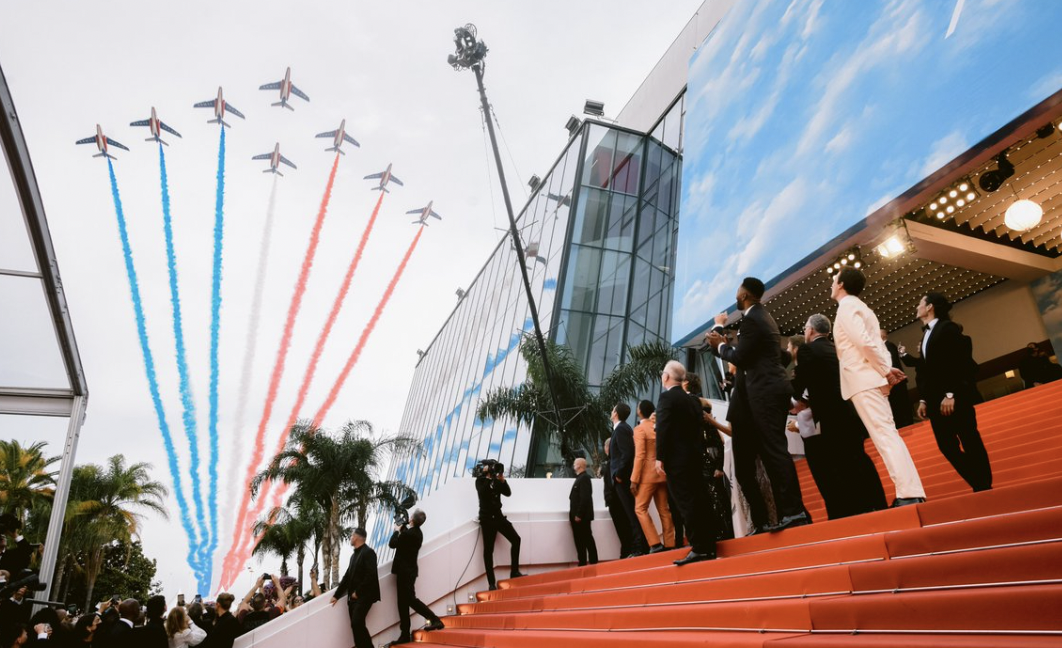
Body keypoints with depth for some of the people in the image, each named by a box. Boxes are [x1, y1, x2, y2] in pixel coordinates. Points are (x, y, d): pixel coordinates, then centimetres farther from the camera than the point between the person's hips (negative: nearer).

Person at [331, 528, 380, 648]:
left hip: (364, 595, -8)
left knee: (357, 623, -19)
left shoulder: (368, 552, -8)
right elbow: (348, 576, 20)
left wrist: (358, 592, -16)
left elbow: (370, 575, -18)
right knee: (355, 625, 3)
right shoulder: (354, 554, 18)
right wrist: (337, 595, 17)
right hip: (354, 596, 8)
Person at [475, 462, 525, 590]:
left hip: (498, 515, 5)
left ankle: (514, 572, 10)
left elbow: (508, 493, 0)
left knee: (515, 539, 0)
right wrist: (490, 478, -25)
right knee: (488, 550, -4)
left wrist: (502, 480, -13)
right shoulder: (480, 480, -3)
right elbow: (482, 492, -22)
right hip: (487, 518, -5)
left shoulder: (497, 481, 9)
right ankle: (491, 583, -1)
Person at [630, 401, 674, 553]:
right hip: (662, 473, 7)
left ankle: (655, 543, -10)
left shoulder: (640, 429, -9)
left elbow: (640, 456, -15)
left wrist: (634, 479, -14)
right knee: (664, 510, 8)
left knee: (640, 508, -2)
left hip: (648, 474, -7)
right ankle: (669, 544, 8)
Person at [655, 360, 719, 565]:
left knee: (687, 504, -8)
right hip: (695, 456, 8)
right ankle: (708, 547, 10)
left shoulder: (666, 397, -8)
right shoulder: (692, 400, 16)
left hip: (676, 458, -8)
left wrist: (660, 457, -14)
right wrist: (699, 452, 17)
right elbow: (698, 428, 16)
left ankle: (699, 549, -10)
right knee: (699, 502, 8)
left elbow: (663, 428, -15)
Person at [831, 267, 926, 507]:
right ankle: (910, 492, 9)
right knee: (886, 435, 8)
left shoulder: (846, 306, -7)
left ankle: (910, 494, -14)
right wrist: (886, 369, 6)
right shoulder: (856, 306, 22)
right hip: (869, 379, 10)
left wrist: (885, 371, -11)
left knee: (884, 435, -12)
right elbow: (870, 343, 17)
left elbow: (864, 342, -18)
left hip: (863, 380, -10)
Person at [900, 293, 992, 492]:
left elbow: (960, 362, -13)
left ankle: (985, 487, 1)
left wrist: (951, 394, -19)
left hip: (955, 397, -8)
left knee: (970, 442, -5)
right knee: (947, 445, 3)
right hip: (936, 400, 8)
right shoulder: (926, 336, 20)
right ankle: (977, 484, 9)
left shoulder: (948, 327, -3)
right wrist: (923, 399, 11)